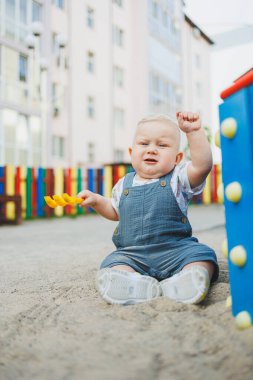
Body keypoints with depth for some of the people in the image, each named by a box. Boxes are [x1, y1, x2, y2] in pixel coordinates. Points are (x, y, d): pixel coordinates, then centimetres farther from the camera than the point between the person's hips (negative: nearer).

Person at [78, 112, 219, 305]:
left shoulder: (178, 178, 0)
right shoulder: (124, 184, 13)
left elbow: (202, 165, -19)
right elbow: (115, 212, 30)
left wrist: (194, 131, -27)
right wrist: (96, 200, 15)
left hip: (176, 250, -2)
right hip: (132, 254, 2)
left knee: (201, 256, -26)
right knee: (113, 265, -24)